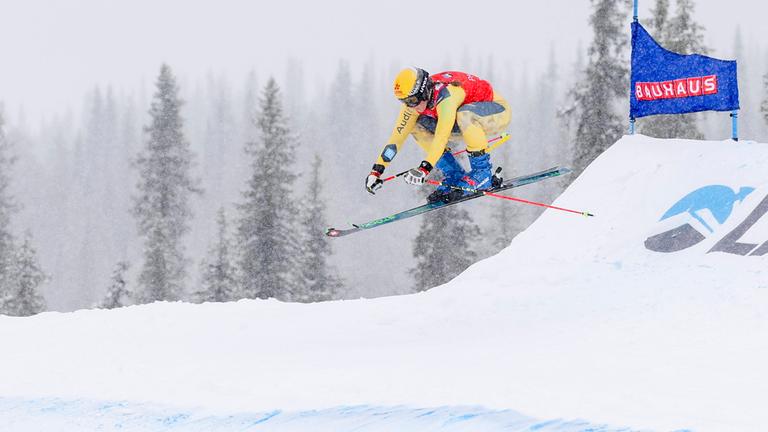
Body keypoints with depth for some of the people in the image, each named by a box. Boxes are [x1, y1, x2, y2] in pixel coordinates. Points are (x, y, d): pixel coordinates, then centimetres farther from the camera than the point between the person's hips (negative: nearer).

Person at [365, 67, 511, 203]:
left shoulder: (445, 94, -34)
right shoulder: (414, 101, -11)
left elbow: (442, 136, -41)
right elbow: (398, 135, -8)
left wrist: (425, 168, -49)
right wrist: (377, 170, -13)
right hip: (469, 125, 8)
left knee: (464, 115, -39)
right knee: (419, 126, -8)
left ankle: (482, 173, -23)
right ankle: (455, 178, -3)